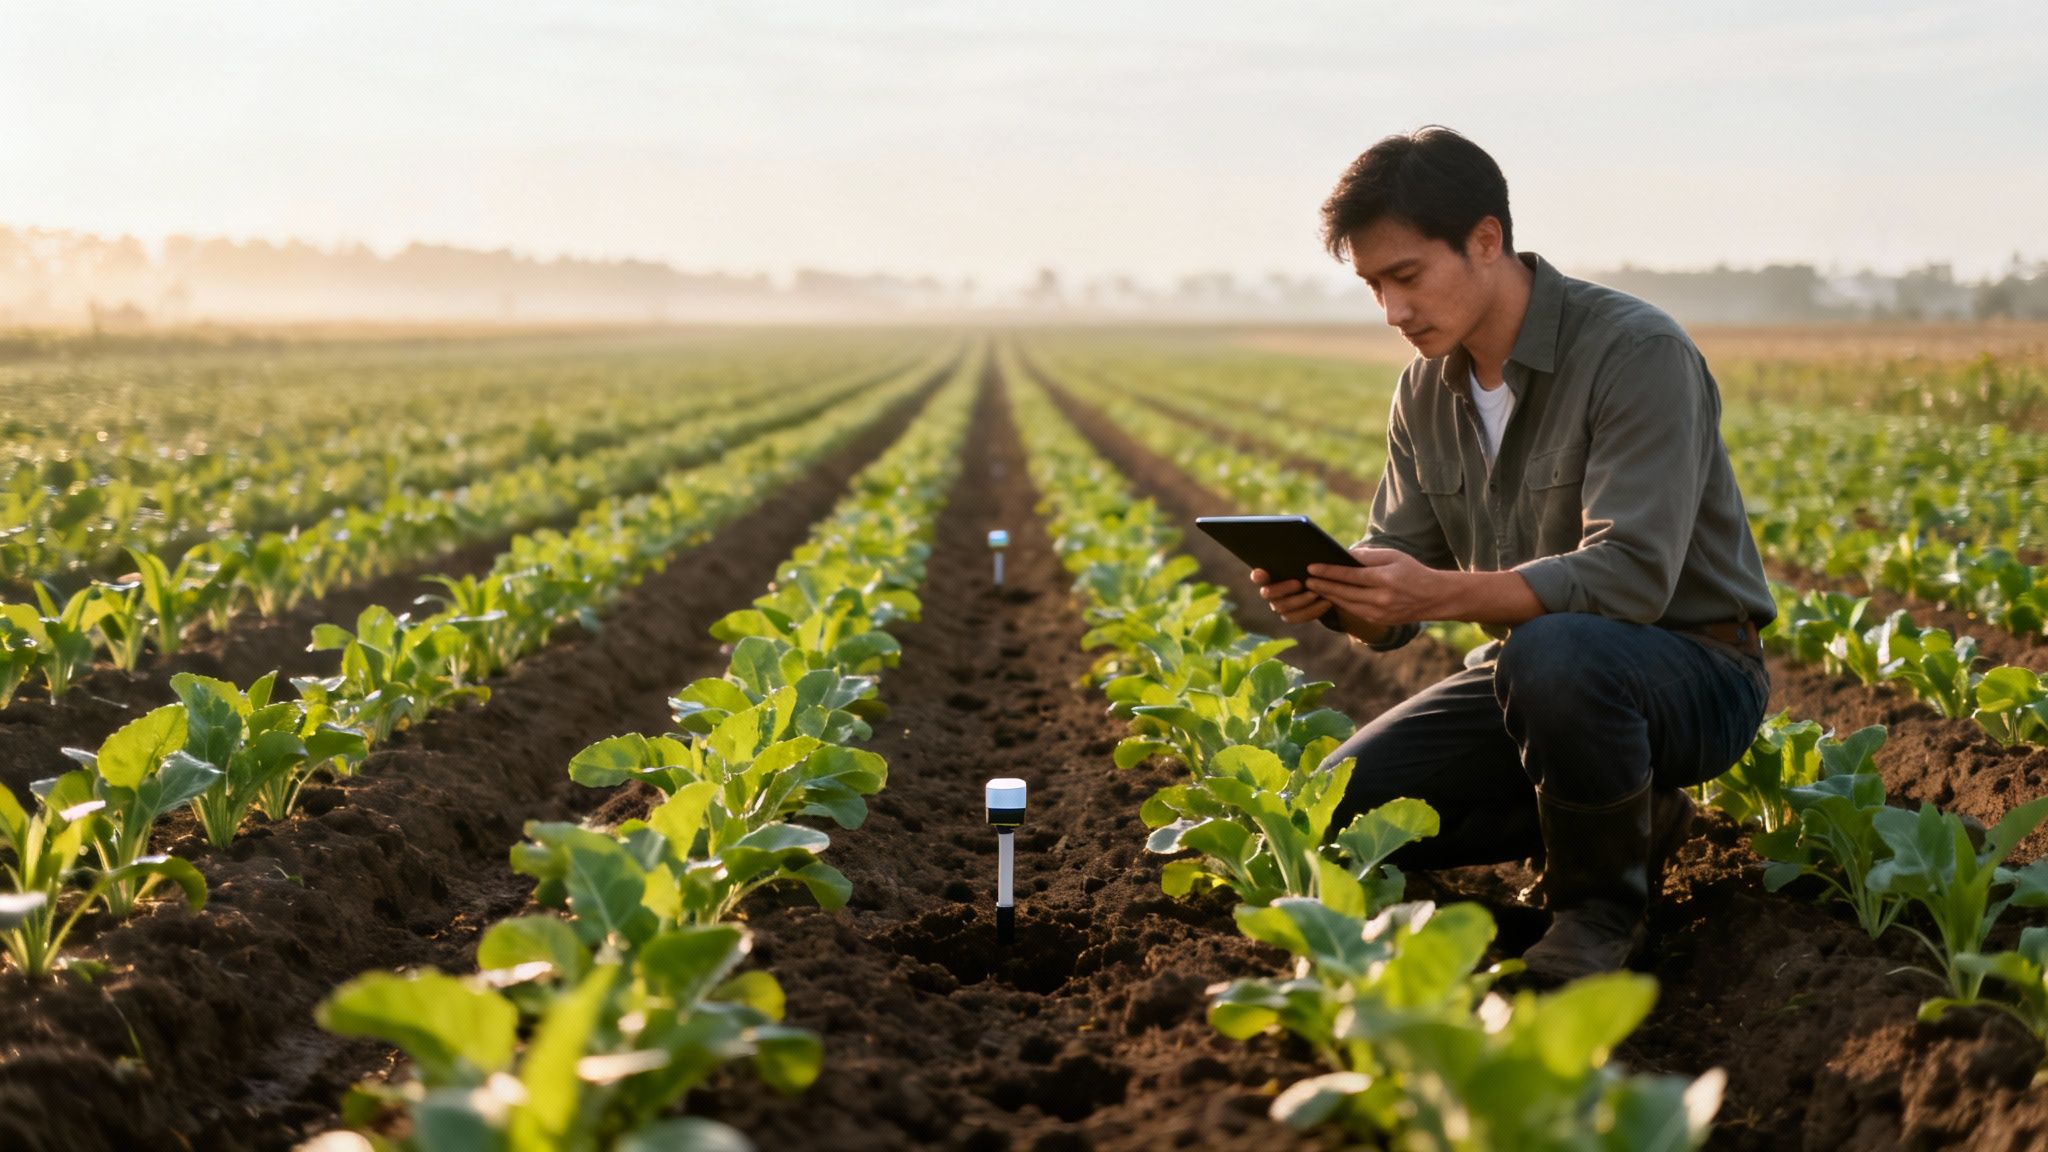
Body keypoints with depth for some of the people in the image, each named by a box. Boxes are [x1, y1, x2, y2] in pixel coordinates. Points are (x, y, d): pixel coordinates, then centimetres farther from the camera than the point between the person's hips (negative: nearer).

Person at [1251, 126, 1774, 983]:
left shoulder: (1636, 353, -20)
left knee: (1552, 655, -41)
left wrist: (1441, 592, -41)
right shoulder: (1426, 389, 3)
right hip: (1530, 670, 7)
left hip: (1691, 673, -7)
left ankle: (1604, 897, -12)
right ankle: (1626, 820, 6)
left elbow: (1629, 578, -30)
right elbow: (1399, 578, 3)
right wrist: (1330, 592, -21)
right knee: (1330, 813, -9)